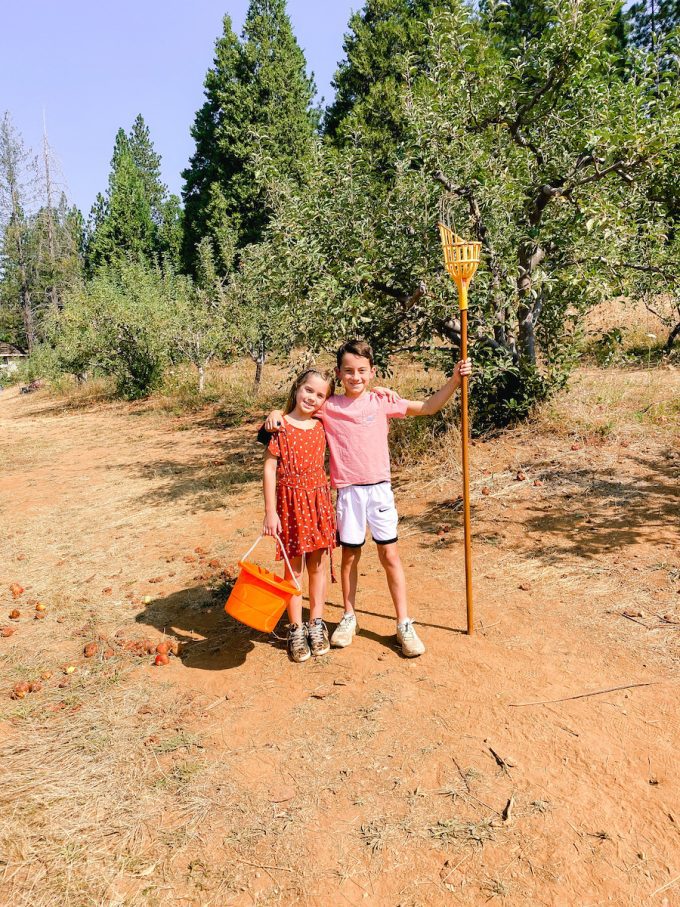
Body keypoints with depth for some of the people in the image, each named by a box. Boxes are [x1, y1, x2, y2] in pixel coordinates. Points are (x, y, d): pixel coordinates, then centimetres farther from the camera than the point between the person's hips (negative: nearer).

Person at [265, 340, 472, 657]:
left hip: (379, 488, 0)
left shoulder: (381, 402, 1)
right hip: (347, 491, 0)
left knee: (390, 554, 3)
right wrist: (276, 412, -12)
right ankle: (349, 617, 30)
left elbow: (426, 407, 4)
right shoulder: (328, 406, -1)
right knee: (350, 556, 11)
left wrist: (454, 380, -5)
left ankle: (404, 625, 13)